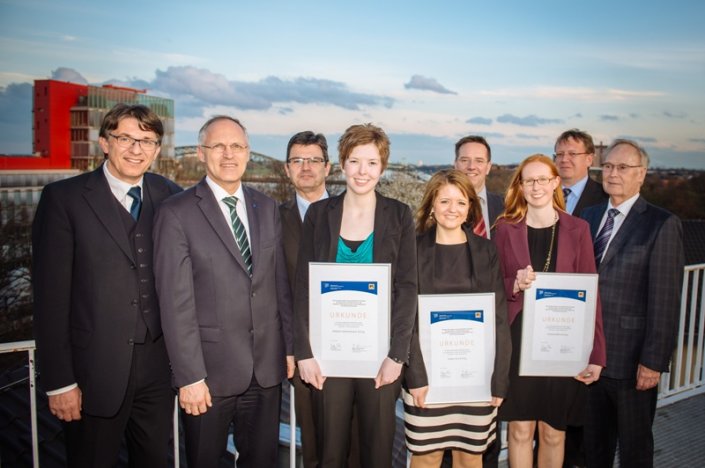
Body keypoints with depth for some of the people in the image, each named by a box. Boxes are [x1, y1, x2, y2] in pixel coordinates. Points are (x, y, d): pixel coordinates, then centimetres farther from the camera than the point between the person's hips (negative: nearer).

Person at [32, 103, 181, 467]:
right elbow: (51, 295, -9)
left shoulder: (170, 197, 3)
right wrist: (58, 381, -9)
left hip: (159, 367, 3)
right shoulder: (64, 198, -7)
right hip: (95, 371, -3)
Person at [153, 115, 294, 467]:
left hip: (267, 366, 4)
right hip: (211, 369, -4)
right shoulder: (176, 214, -9)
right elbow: (176, 302, -12)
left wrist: (290, 346, 7)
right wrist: (189, 376, -13)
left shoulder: (266, 207, 6)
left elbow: (281, 283, 8)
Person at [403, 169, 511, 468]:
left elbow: (499, 319, 4)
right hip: (426, 374, -1)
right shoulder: (414, 250, -1)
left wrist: (499, 380, -2)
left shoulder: (486, 252, 5)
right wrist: (416, 374, -12)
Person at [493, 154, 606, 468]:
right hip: (518, 339, 0)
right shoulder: (506, 228, 1)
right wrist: (514, 285, -17)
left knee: (553, 432, 11)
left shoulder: (577, 229, 1)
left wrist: (595, 354, -5)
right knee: (520, 430, 7)